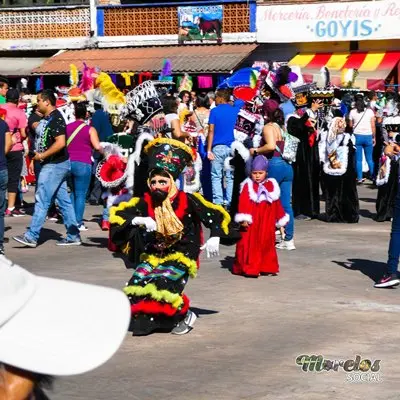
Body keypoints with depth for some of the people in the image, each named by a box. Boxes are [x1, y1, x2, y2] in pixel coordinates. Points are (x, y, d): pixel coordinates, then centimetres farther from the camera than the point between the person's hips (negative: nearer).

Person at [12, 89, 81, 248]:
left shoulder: (56, 118, -16)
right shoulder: (48, 118, 15)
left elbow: (60, 143, -25)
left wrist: (42, 156, -18)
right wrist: (37, 153, 10)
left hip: (55, 165, -10)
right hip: (55, 165, 10)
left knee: (42, 200, -8)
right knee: (64, 200, 10)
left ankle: (31, 236, -7)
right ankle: (73, 236, 12)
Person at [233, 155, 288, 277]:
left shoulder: (271, 185, 8)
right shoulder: (248, 185, -5)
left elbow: (277, 204, 14)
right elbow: (243, 203, -13)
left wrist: (281, 219, 16)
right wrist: (244, 219, -23)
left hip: (267, 223, 4)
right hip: (251, 223, -4)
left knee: (267, 244, 9)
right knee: (251, 244, -4)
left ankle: (267, 267, 17)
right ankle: (250, 268, -2)